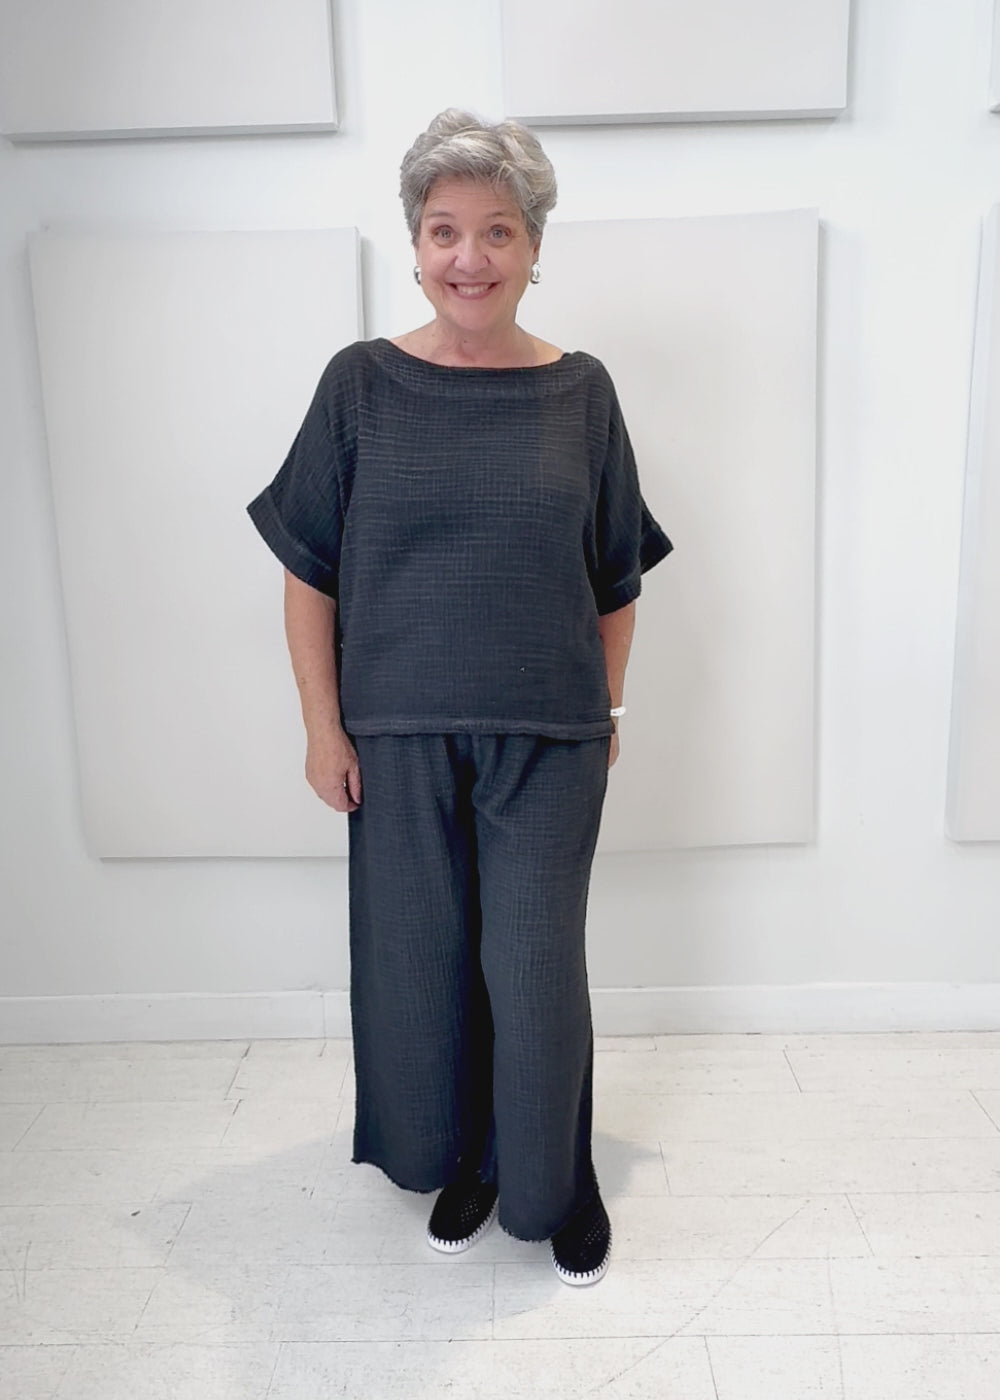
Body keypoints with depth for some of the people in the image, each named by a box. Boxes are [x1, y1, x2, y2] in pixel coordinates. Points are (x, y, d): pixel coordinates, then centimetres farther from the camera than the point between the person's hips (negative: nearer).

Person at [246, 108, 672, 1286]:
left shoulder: (580, 391, -1)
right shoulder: (360, 383, -3)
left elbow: (616, 582, 6)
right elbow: (310, 572, -1)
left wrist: (607, 712, 6)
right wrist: (323, 727, -3)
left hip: (549, 740, 0)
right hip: (399, 737, 1)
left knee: (535, 967, 7)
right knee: (419, 959, 12)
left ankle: (556, 1182, 31)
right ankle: (456, 1158, 38)